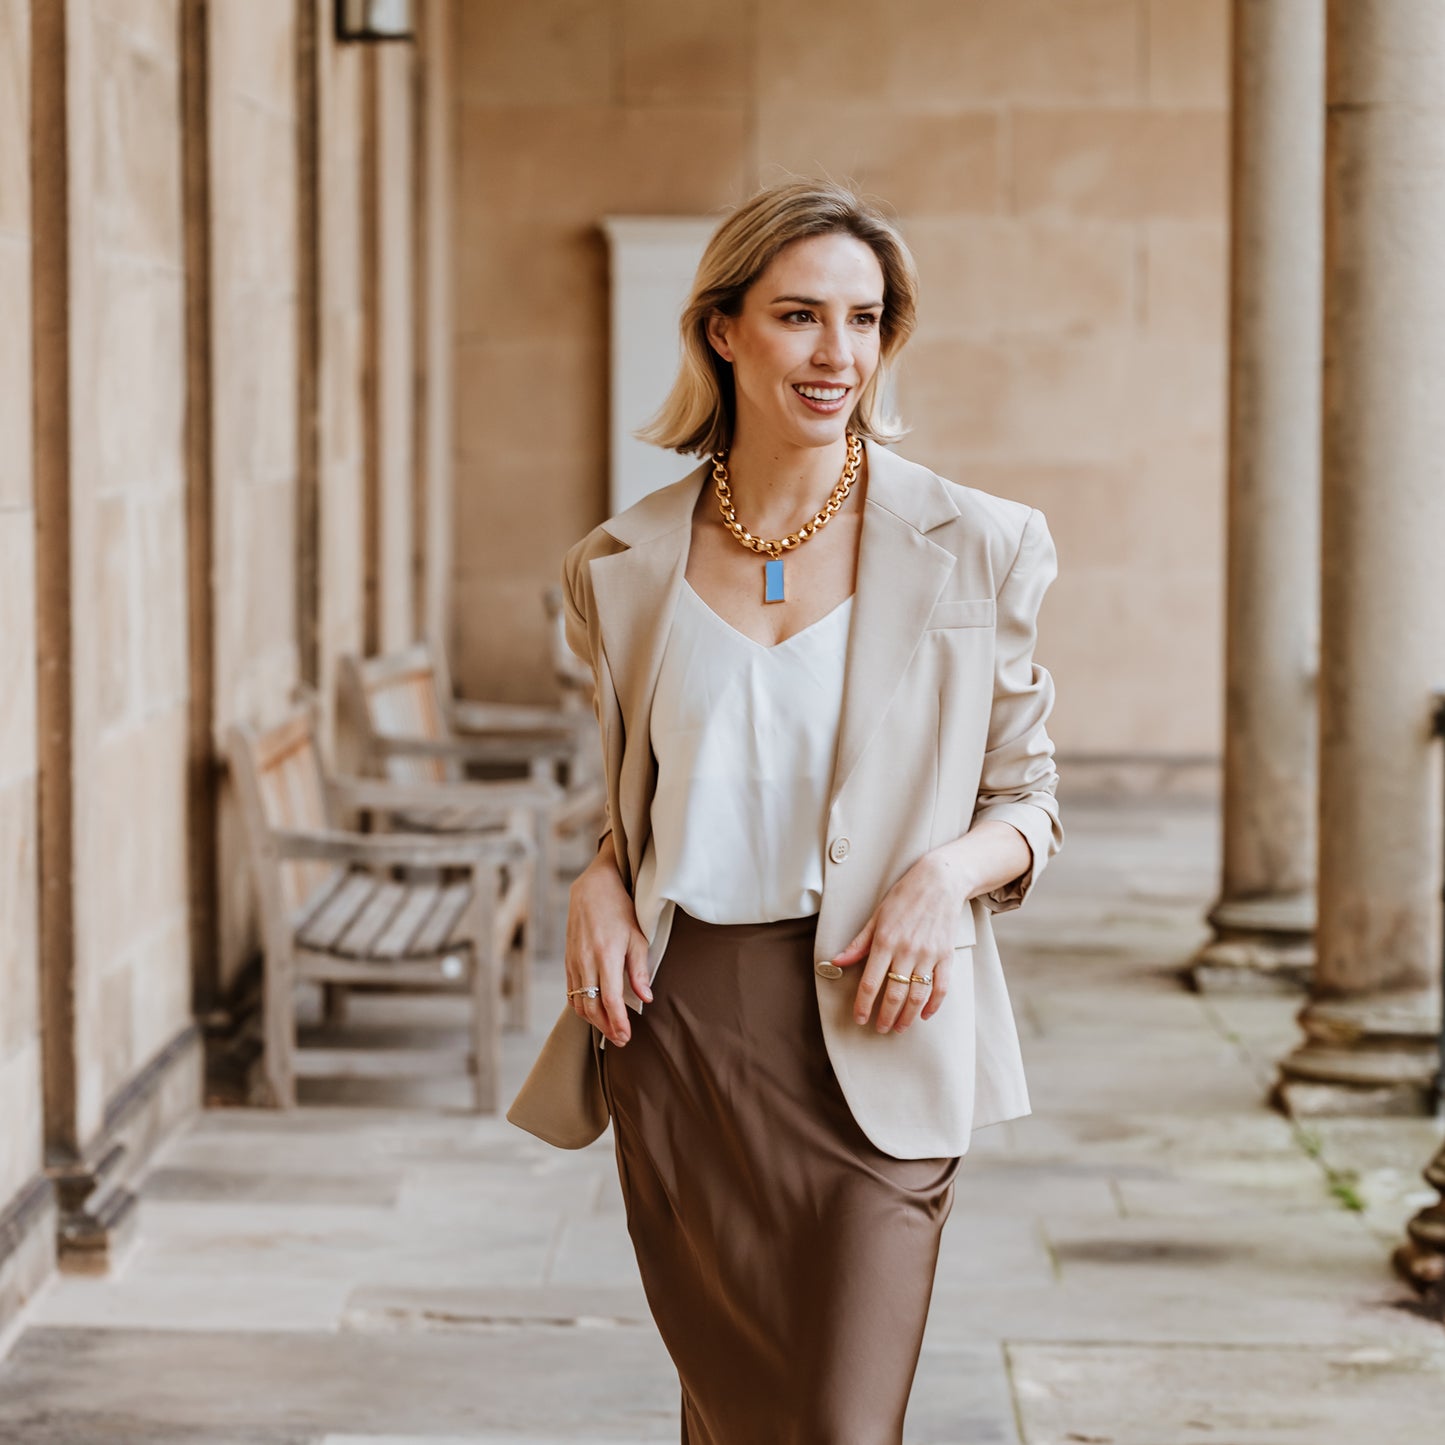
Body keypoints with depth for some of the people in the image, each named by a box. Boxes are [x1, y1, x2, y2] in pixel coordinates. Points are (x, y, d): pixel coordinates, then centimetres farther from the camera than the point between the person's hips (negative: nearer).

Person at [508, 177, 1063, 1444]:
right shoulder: (628, 565, 6)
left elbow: (1027, 804, 6)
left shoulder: (976, 552, -1)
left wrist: (947, 870, -14)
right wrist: (600, 883, -1)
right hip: (678, 1024, 3)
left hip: (867, 1037, -3)